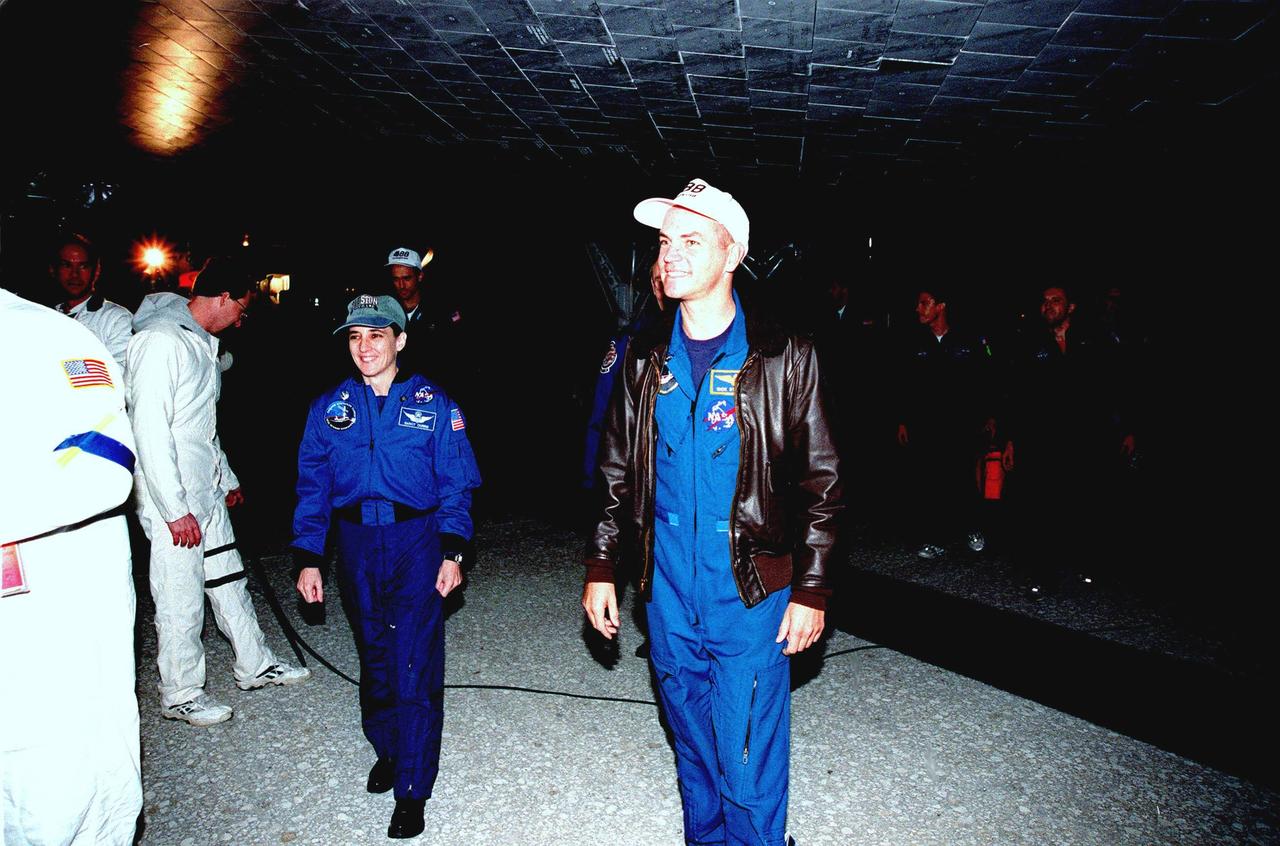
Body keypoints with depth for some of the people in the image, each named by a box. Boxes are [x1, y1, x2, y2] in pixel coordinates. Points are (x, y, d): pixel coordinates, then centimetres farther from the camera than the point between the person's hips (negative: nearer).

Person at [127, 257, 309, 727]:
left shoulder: (202, 342, 13)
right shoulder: (160, 341, -18)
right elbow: (150, 431, -22)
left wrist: (227, 480, 25)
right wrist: (175, 509, -22)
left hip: (206, 495, 9)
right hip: (173, 503, -9)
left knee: (229, 582, 18)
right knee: (181, 604, 3)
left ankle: (256, 667, 32)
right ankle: (181, 695, 19)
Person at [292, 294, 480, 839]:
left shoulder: (433, 404, -2)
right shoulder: (328, 409, 6)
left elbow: (456, 485, -2)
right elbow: (313, 487, 8)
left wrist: (453, 552, -11)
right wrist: (308, 559, 2)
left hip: (418, 541, -3)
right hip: (356, 545, 3)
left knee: (414, 664, -4)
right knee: (374, 656, 15)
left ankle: (412, 791, 8)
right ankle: (387, 750, 37)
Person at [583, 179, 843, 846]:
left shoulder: (782, 358, -7)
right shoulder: (645, 360, 5)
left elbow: (820, 483, -4)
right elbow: (617, 473, 11)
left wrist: (811, 589, -7)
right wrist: (602, 565, 8)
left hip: (750, 594, -4)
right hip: (668, 594, 4)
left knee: (748, 765, 3)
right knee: (694, 752, 20)